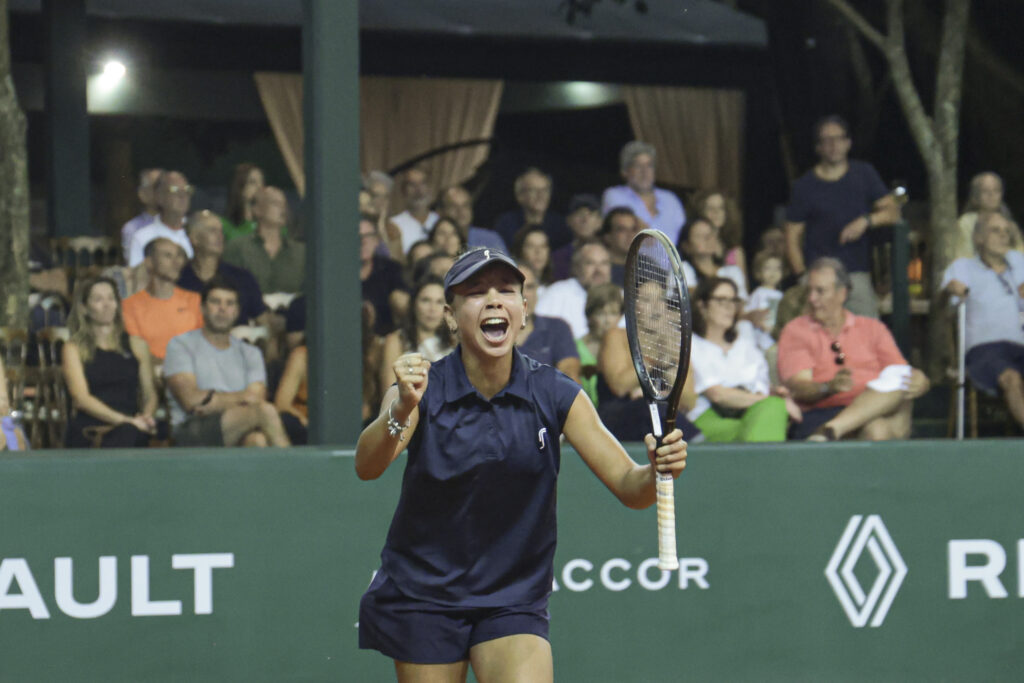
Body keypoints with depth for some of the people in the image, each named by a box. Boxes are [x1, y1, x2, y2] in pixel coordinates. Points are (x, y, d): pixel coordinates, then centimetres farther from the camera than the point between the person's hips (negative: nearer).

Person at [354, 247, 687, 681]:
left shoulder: (555, 395, -5)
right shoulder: (421, 390, -11)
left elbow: (628, 486, -7)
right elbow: (367, 466, -29)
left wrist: (658, 469, -31)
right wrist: (401, 410, -50)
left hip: (514, 600, 1)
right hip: (423, 594, -1)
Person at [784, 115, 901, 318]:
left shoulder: (864, 174, 13)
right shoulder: (805, 185, 7)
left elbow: (893, 211, 8)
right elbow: (792, 237, 8)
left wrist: (866, 221, -12)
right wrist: (803, 275, -4)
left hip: (857, 274, 1)